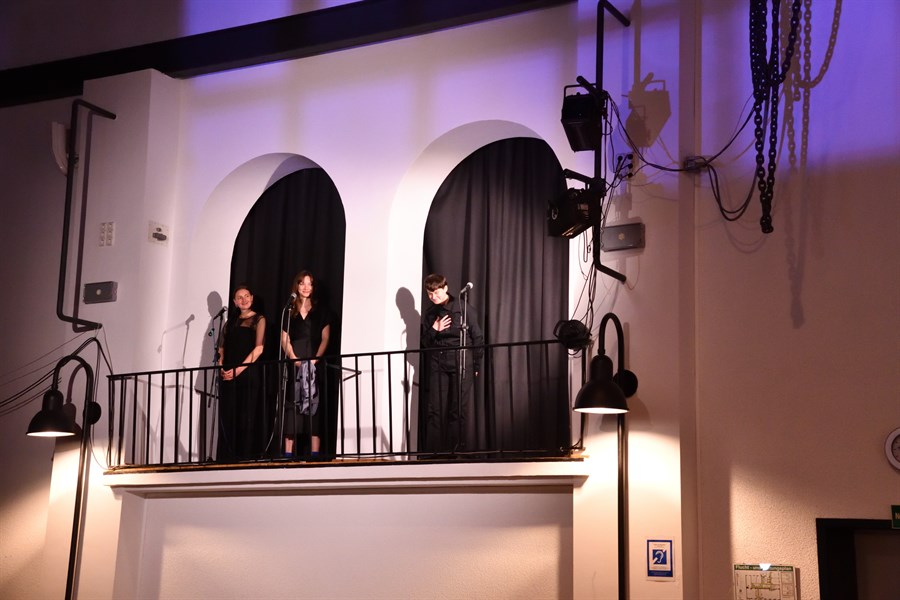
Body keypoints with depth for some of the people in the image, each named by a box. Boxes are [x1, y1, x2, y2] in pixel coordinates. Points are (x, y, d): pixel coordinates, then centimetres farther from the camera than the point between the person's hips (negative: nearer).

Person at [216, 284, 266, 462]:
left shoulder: (258, 320, 6)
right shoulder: (230, 322, 20)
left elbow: (259, 348, -5)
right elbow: (221, 349, 16)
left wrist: (239, 369, -13)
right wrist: (222, 368, -4)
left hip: (248, 373, -5)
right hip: (227, 375, 5)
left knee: (246, 415, -8)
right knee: (227, 417, 0)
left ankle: (246, 456, -8)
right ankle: (227, 457, 2)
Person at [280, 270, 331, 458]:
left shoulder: (320, 312, 10)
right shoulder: (289, 311, 11)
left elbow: (325, 339, 3)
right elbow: (284, 339, 5)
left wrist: (315, 358, -12)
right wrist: (294, 358, -11)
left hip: (314, 363, -1)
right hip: (293, 363, 1)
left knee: (314, 404, -5)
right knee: (292, 405, -5)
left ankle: (315, 452, -7)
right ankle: (288, 451, -7)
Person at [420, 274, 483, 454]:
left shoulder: (463, 307, 1)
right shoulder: (428, 313, 13)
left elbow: (477, 337, 3)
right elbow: (425, 343, 16)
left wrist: (476, 365, 1)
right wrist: (434, 330, -4)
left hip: (461, 363, -3)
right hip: (437, 363, 3)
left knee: (459, 410, -4)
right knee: (435, 410, -4)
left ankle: (457, 450, 1)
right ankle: (432, 452, -3)